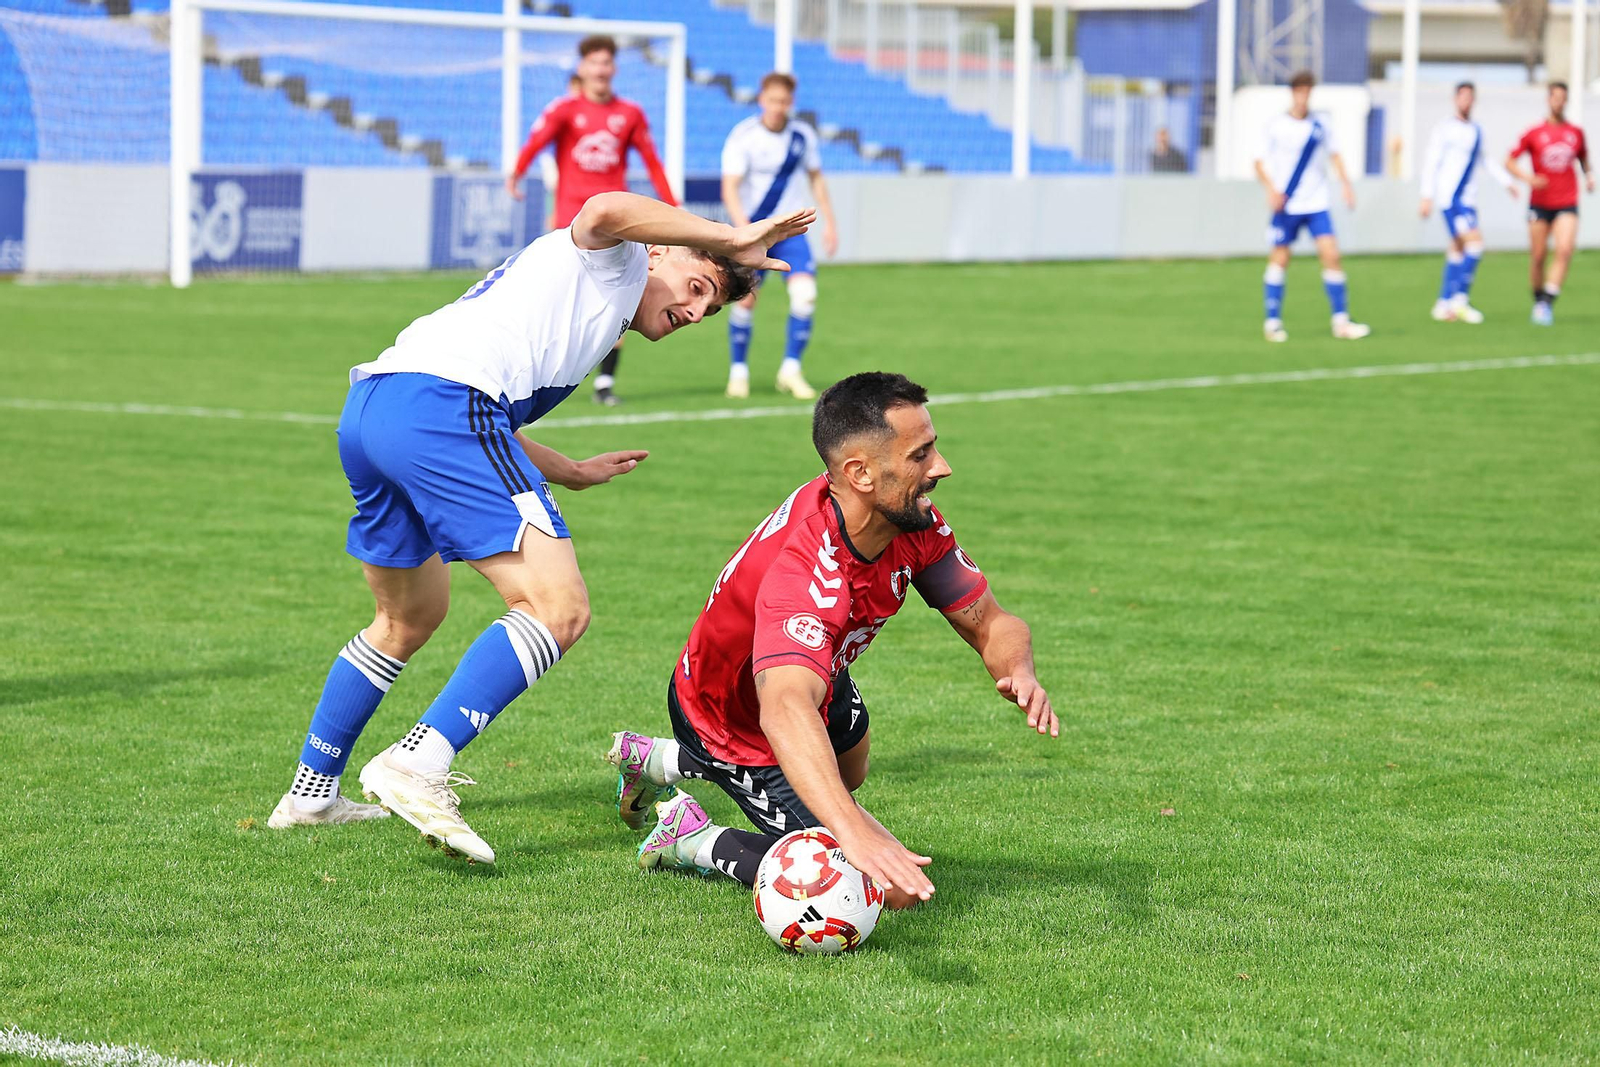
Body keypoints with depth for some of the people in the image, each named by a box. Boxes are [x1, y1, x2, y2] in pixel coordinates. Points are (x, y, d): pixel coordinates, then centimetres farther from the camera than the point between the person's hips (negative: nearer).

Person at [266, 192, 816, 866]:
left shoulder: (583, 327, 36)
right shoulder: (615, 259, 12)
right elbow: (603, 211, -13)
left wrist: (572, 473, 47)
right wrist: (730, 239, -9)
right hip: (442, 405, -10)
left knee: (411, 618, 28)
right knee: (558, 608, -13)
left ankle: (310, 792, 35)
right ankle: (418, 766, -23)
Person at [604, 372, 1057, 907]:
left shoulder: (914, 522, -22)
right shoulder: (803, 572, -46)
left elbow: (989, 623, -13)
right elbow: (786, 710, -62)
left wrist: (1019, 672, -38)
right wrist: (854, 832, -77)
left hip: (819, 678, 8)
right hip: (733, 719, -8)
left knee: (848, 773, 38)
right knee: (887, 886, -15)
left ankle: (654, 760, 49)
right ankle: (691, 838, 2)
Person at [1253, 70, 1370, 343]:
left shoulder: (1320, 126, 5)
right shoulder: (1274, 127, -3)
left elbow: (1333, 155, 20)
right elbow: (1259, 163, -2)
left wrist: (1345, 182, 7)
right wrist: (1271, 189, -18)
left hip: (1317, 205, 2)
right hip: (1286, 206, -2)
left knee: (1331, 255, -8)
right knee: (1280, 259, 1)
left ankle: (1341, 321, -6)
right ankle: (1272, 322, 11)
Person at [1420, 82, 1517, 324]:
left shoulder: (1477, 130, 16)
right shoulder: (1444, 129, -5)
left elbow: (1483, 159, 31)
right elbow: (1431, 163, -7)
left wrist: (1506, 180, 26)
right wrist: (1427, 196, -13)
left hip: (1469, 200, 7)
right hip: (1450, 197, -7)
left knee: (1457, 250, 8)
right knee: (1475, 241, -19)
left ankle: (1443, 305, 13)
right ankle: (1460, 299, -16)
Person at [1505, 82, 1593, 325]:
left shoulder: (1576, 132, 7)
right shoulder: (1534, 134, -1)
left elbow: (1583, 158, 24)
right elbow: (1510, 161, 2)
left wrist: (1588, 176, 4)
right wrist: (1527, 177, -16)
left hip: (1567, 205, 1)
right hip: (1539, 205, -1)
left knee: (1564, 251, -18)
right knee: (1538, 257, 3)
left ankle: (1548, 304, -18)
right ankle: (1538, 300, 25)